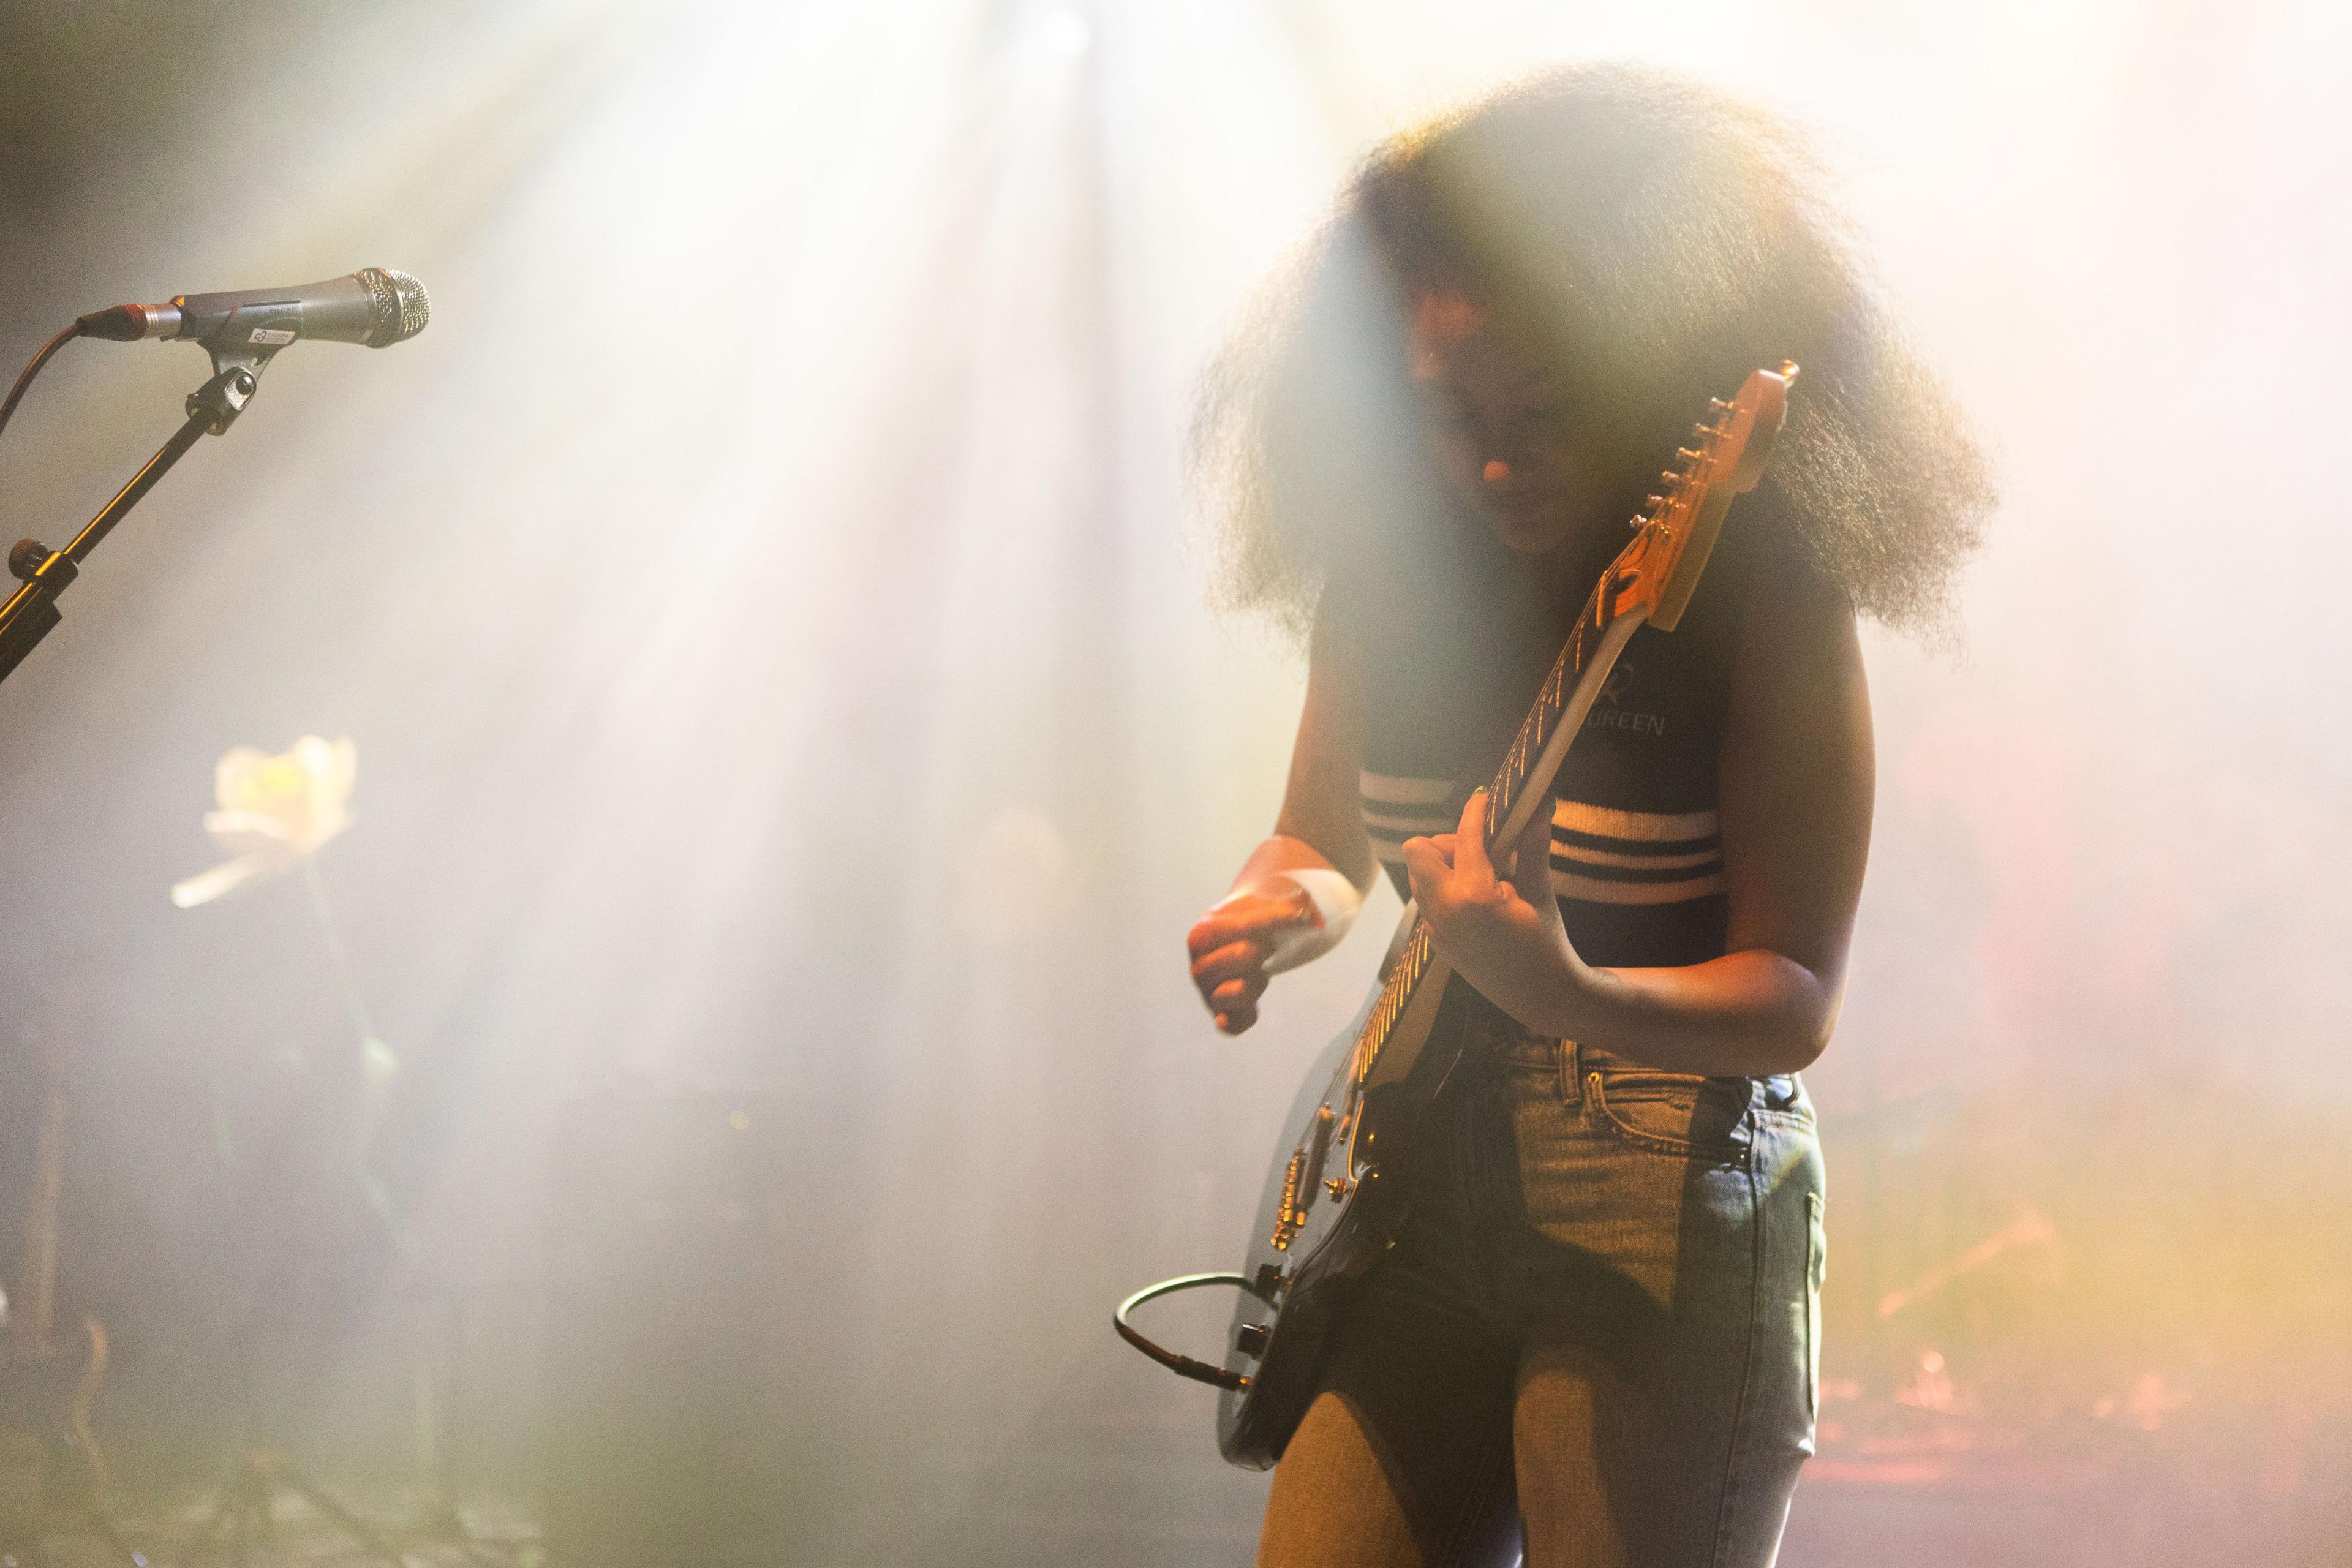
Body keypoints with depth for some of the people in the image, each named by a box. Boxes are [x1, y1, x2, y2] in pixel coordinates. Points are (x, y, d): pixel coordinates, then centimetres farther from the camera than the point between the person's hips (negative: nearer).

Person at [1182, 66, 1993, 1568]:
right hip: (1416, 1196, 5)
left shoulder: (1765, 591, -11)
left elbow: (1797, 996, -13)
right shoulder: (1385, 570, 3)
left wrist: (1569, 998, -31)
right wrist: (1280, 913, -5)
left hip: (1667, 1219, -5)